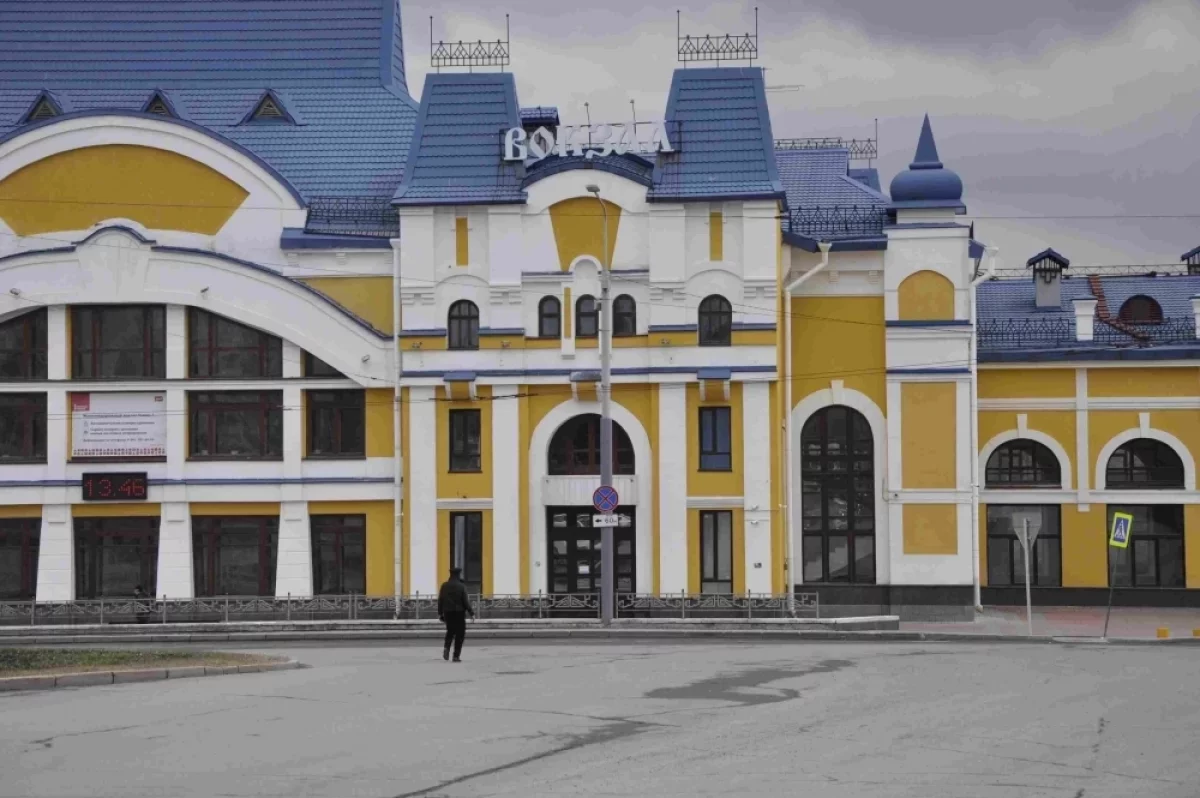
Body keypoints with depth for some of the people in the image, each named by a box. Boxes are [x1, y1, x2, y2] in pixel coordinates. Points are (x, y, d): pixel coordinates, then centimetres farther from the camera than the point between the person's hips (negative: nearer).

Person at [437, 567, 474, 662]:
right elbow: (465, 601, -11)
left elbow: (440, 600, 3)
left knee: (450, 631, 21)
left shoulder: (444, 586, 2)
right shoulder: (461, 586, -10)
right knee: (460, 633, 5)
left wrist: (440, 613, 10)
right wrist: (471, 612, -4)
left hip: (447, 612, 4)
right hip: (459, 613, -4)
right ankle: (456, 656, 1)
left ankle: (446, 648, -4)